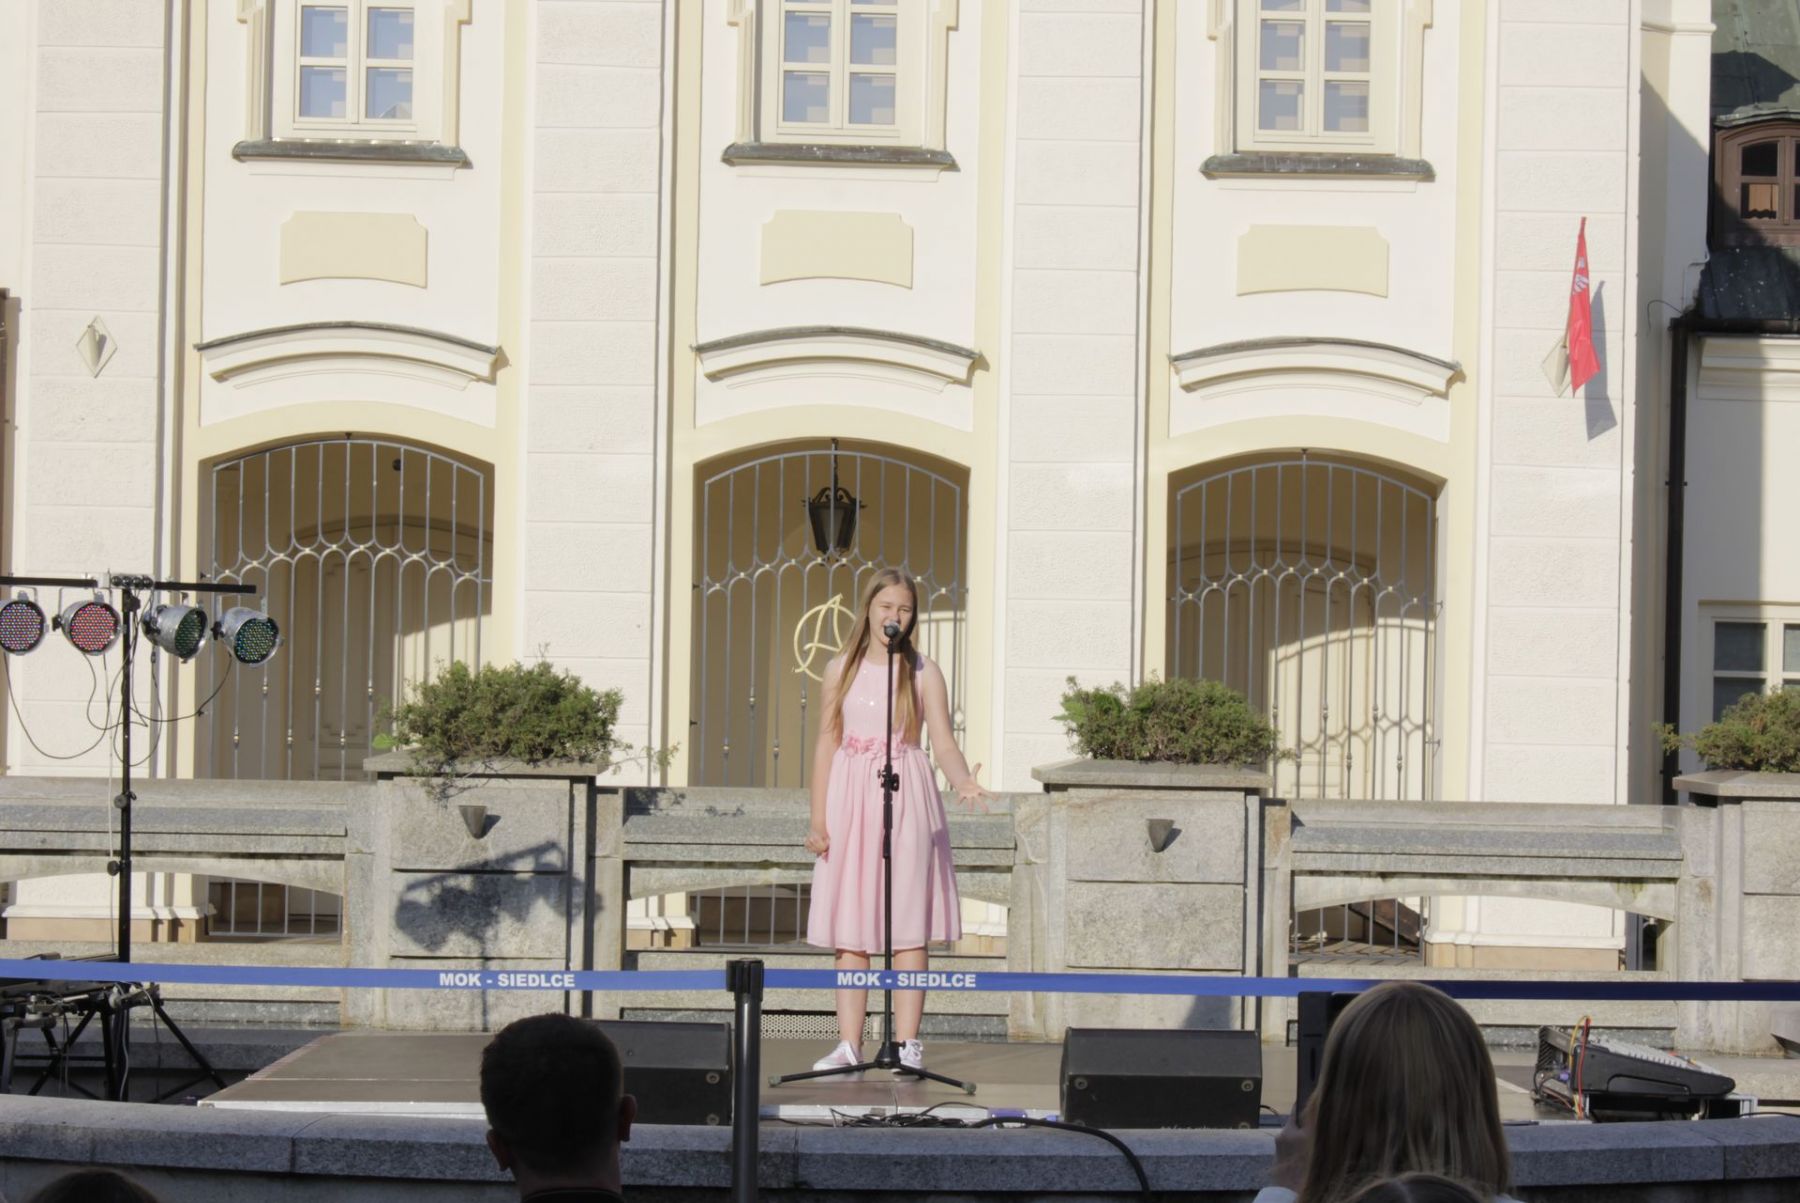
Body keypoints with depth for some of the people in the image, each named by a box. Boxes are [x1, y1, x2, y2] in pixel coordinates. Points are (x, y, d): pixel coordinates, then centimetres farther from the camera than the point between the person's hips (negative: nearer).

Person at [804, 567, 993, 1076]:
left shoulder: (923, 673, 3)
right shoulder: (841, 669, 7)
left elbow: (944, 743, -2)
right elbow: (826, 743, 9)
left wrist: (962, 781, -23)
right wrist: (818, 818, 4)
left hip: (906, 802, -1)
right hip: (849, 801, 2)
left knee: (908, 926, -3)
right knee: (849, 928, 0)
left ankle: (907, 1043, 2)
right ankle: (849, 1044, 3)